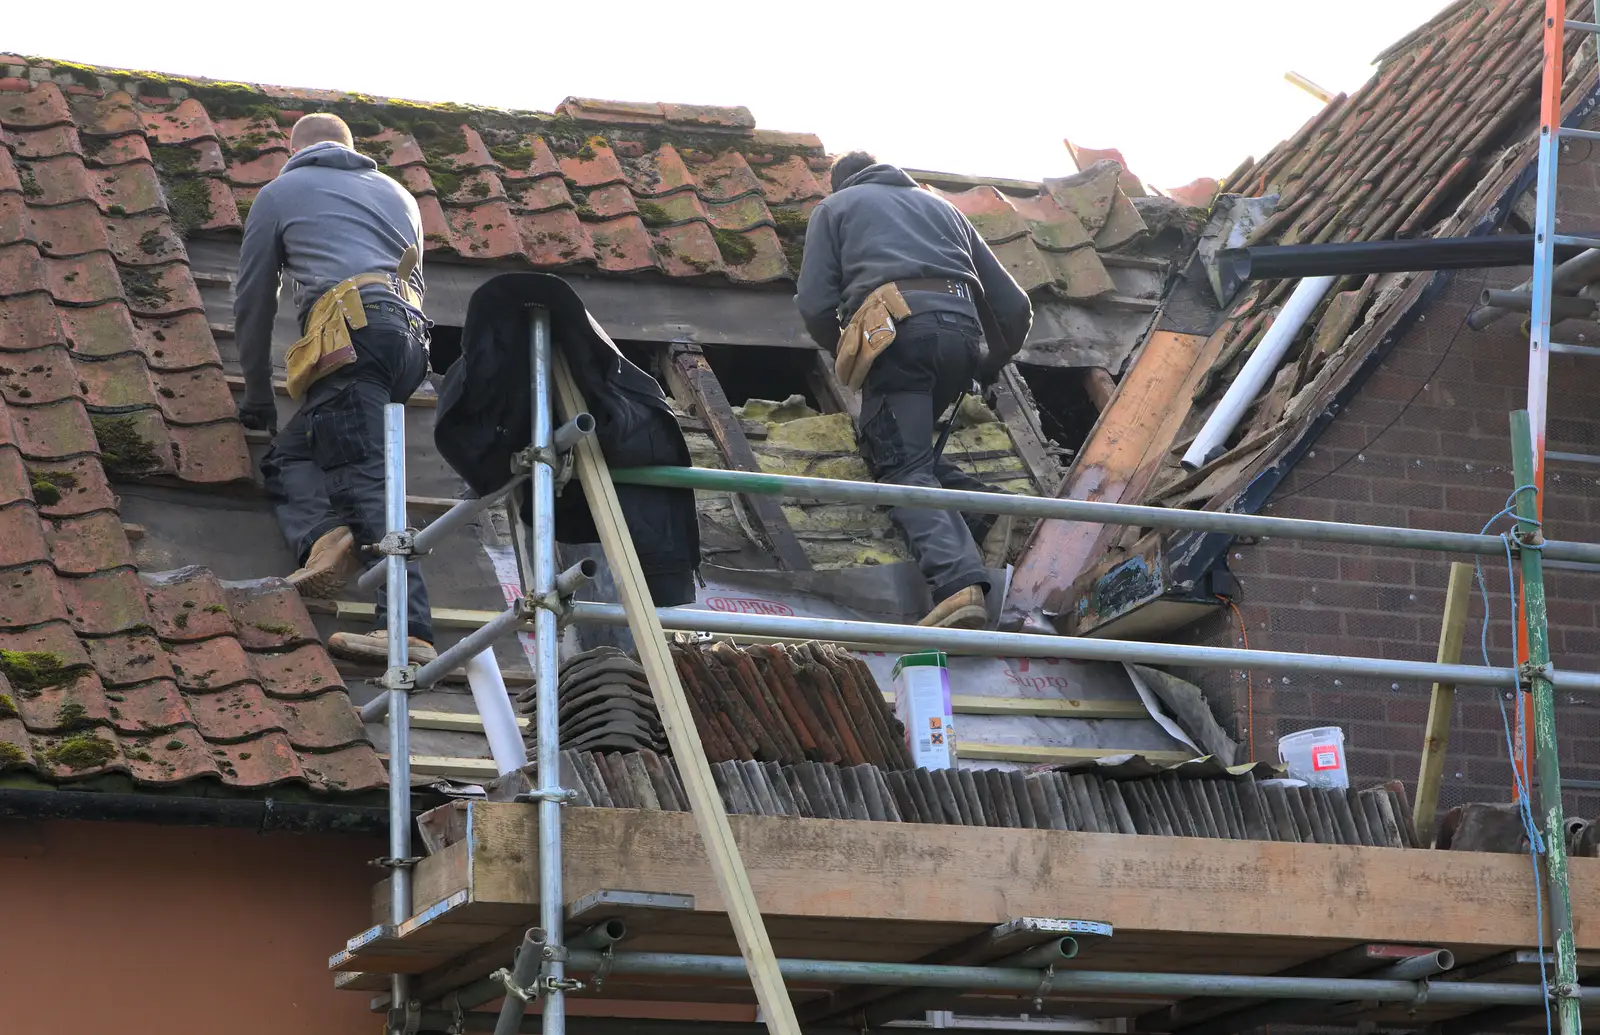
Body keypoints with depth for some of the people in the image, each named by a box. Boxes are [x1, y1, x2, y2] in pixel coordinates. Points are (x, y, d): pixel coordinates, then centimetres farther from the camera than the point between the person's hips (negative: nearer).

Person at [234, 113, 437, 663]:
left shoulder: (279, 193, 20)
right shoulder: (396, 194, 35)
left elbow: (253, 303, 23)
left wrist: (257, 395, 34)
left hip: (352, 333, -6)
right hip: (410, 334, 6)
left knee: (367, 478, -17)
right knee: (290, 450, 10)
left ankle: (410, 629, -34)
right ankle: (329, 541, -20)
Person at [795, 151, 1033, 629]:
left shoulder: (835, 207, 25)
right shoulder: (940, 206, 36)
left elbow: (815, 306, 9)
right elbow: (1014, 306, 28)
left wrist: (844, 353, 29)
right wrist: (992, 367, 45)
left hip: (896, 330, -5)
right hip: (961, 332, 5)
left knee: (903, 468, -11)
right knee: (899, 445, 21)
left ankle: (958, 582, -34)